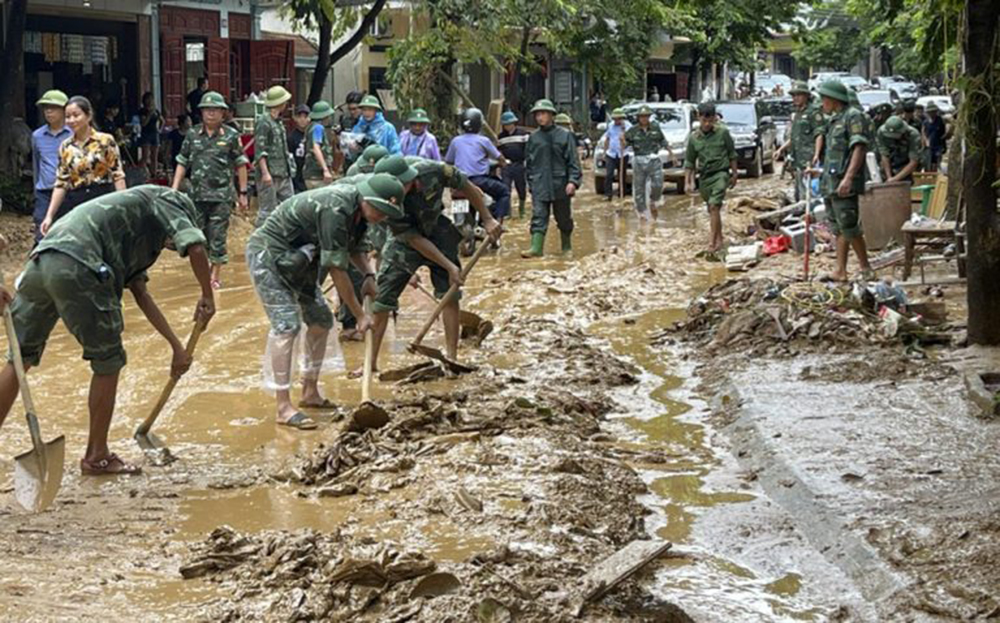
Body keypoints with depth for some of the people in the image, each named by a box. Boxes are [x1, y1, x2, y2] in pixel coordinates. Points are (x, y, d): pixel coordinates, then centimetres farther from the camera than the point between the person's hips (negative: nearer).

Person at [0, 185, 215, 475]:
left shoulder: (134, 241, 38)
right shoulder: (164, 199, 16)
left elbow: (140, 294, 36)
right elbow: (194, 246, -2)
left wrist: (177, 346, 35)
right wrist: (207, 296, 10)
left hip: (39, 262, 8)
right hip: (76, 268, -8)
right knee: (108, 364, 8)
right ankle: (96, 457, 19)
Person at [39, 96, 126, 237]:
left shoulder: (106, 141, -1)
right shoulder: (66, 147, 9)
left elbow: (118, 176, -2)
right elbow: (61, 184, 9)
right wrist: (49, 216, 3)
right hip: (75, 204, 3)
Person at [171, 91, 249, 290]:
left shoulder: (231, 136, 0)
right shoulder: (192, 135, 7)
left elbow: (240, 165, 2)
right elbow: (182, 163, 10)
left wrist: (242, 193, 0)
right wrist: (174, 189, 4)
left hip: (221, 196, -3)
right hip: (197, 195, 3)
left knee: (217, 237, -1)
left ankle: (216, 275, 10)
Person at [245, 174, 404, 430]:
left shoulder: (358, 210, -2)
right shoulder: (336, 209, -31)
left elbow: (356, 247, 16)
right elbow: (337, 269, -29)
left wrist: (369, 275, -5)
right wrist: (360, 315, -23)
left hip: (295, 258, 10)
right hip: (268, 254, -10)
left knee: (321, 319, 11)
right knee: (286, 324, -19)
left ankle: (310, 393, 22)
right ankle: (283, 407, -18)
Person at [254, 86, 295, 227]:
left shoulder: (279, 123, 17)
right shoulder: (263, 122, -10)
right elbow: (259, 150, -16)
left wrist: (288, 170, 22)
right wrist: (265, 173, -22)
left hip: (284, 175, 9)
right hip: (270, 176, -9)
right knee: (267, 210, -6)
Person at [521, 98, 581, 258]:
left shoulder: (564, 135, 0)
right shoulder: (534, 138, 7)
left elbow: (573, 160, -1)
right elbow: (528, 163, 15)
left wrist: (573, 181, -11)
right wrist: (531, 183, 11)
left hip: (560, 185, -1)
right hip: (540, 186, 1)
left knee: (564, 218, 11)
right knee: (538, 217, -10)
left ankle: (567, 246, 27)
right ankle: (536, 248, -16)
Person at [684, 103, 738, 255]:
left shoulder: (723, 132, -5)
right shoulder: (694, 138, 2)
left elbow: (732, 154, 5)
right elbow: (689, 162, 10)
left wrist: (734, 174, 8)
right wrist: (688, 182, 5)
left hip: (721, 174, -4)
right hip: (704, 177, 4)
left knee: (714, 207, -18)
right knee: (712, 210, 14)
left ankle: (712, 242, -19)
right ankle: (719, 239, 29)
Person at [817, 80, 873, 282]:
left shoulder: (853, 117, -9)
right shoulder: (833, 120, 18)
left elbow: (859, 148, -19)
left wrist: (848, 177, -27)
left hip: (844, 184, -9)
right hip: (830, 182, 9)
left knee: (849, 227, -8)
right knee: (838, 228, 9)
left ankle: (866, 268, 1)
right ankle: (840, 271, 10)